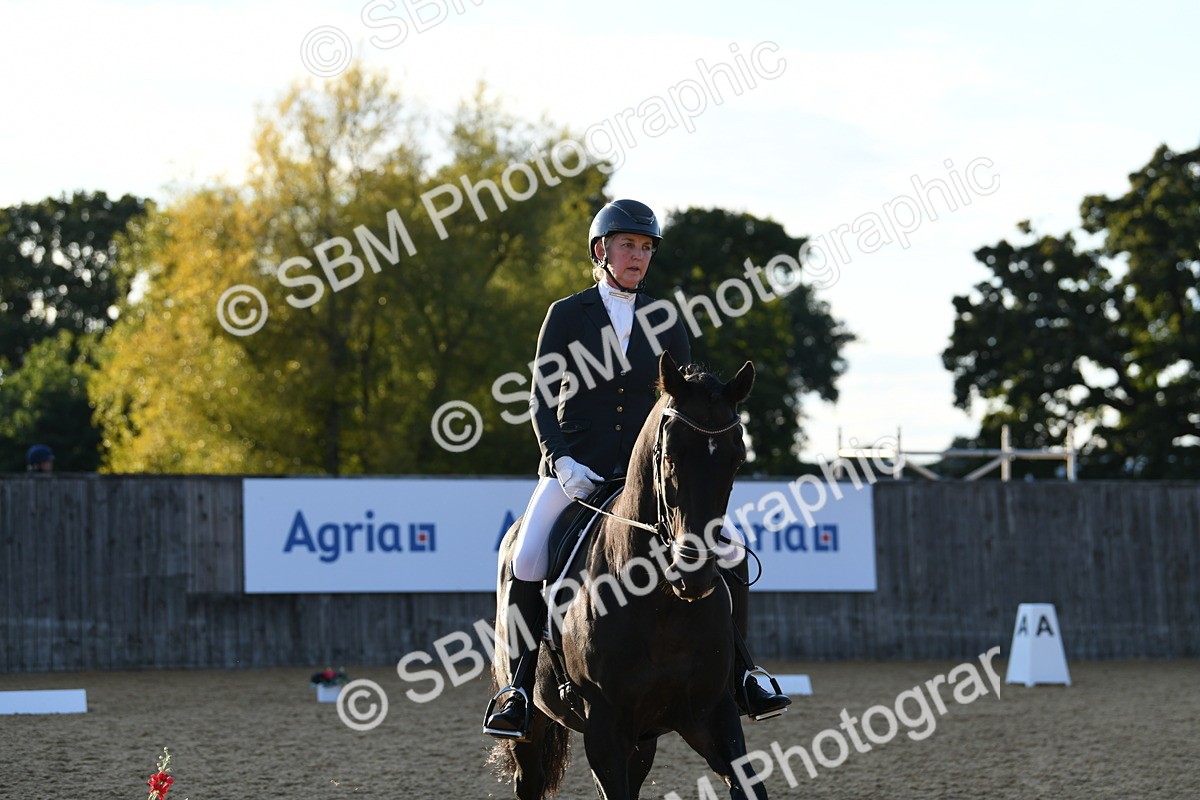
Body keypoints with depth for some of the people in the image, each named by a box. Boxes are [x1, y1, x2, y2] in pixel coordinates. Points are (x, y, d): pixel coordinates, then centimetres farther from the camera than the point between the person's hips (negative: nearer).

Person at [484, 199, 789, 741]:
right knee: (526, 563, -26)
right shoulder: (567, 315, 2)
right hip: (575, 465, -2)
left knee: (728, 549, -15)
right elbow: (542, 400, -1)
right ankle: (520, 688, -10)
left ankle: (739, 676, -1)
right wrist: (561, 461, -16)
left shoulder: (664, 322, 9)